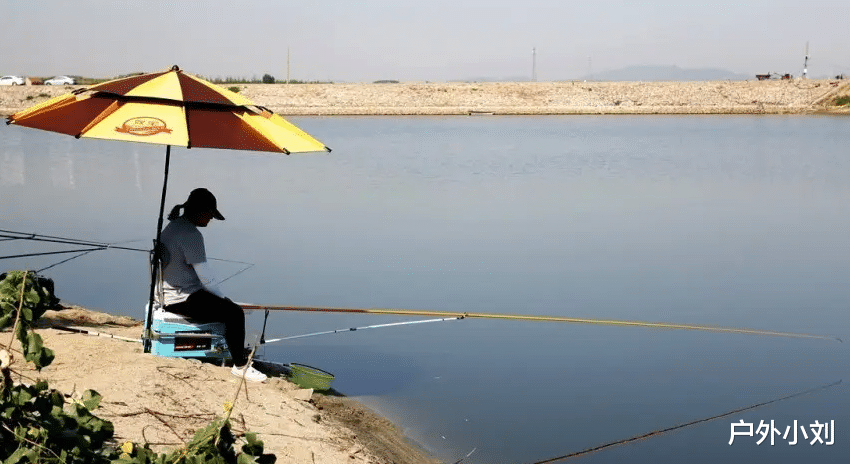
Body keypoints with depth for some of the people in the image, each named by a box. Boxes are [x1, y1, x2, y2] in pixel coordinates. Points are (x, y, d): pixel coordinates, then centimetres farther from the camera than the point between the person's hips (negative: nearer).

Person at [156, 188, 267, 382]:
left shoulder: (172, 226, 12)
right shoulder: (191, 234, -20)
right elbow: (205, 276, -20)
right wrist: (222, 298, -4)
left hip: (167, 296, 11)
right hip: (182, 300, -11)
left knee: (224, 305, 25)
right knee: (234, 312, -13)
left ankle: (238, 350, 35)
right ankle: (240, 366, -3)